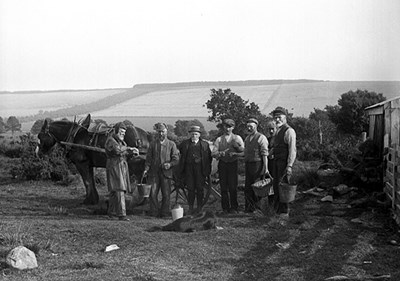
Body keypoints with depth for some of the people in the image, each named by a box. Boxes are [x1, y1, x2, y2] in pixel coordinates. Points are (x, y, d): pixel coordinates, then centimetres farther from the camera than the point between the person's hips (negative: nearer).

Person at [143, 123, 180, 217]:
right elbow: (149, 158, 10)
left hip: (166, 173, -1)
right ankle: (154, 212, 6)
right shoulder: (153, 144, 12)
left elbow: (176, 159, 2)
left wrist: (170, 164, -17)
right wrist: (146, 169, -3)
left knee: (166, 194, 0)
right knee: (153, 193, -3)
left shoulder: (171, 144, 7)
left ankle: (164, 213, 11)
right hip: (154, 172, 1)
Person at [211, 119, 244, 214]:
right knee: (224, 187, 0)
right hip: (222, 164, 1)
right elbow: (213, 153, 2)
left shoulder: (237, 138, 8)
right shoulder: (219, 139, 10)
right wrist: (222, 153, -15)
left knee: (233, 187, -7)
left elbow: (243, 150, -3)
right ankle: (225, 208, 8)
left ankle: (233, 208, 3)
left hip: (233, 163, -1)